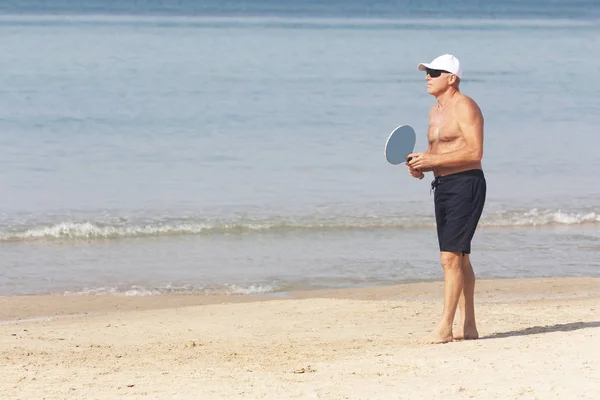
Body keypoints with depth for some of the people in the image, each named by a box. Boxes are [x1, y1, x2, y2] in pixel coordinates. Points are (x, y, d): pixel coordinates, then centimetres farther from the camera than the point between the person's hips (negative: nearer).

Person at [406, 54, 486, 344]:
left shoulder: (465, 107, -12)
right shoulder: (436, 111, 18)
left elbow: (474, 152, -21)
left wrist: (432, 160, -22)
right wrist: (420, 164, 4)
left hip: (465, 185, -10)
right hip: (442, 186, 10)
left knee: (450, 257, -14)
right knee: (459, 258, 12)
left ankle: (445, 327, -13)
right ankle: (467, 325, 16)